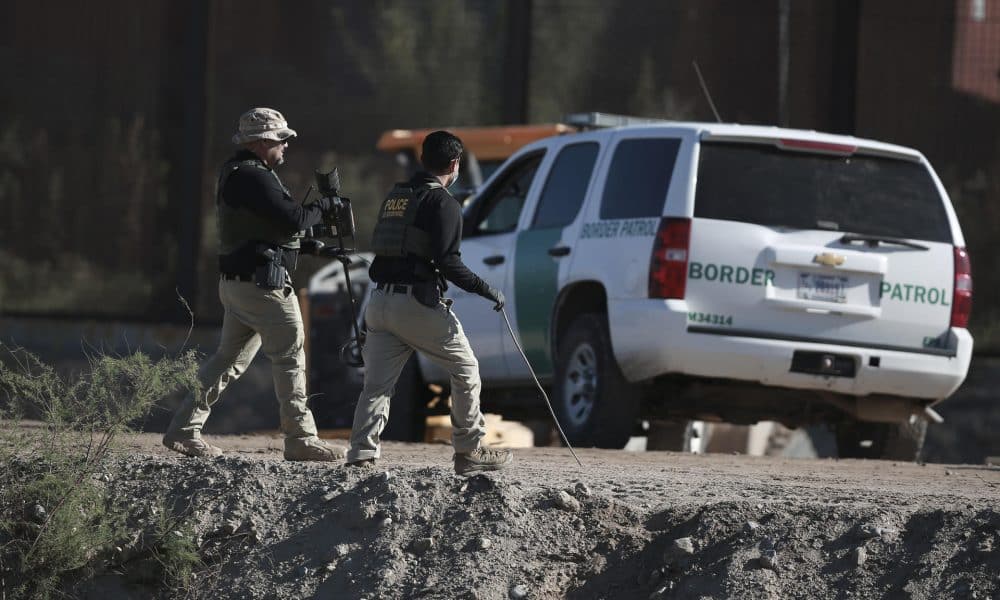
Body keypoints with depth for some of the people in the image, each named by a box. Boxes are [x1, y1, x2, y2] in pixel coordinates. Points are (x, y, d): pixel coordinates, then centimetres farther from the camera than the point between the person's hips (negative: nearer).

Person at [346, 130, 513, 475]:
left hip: (380, 302, 7)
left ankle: (361, 457, -12)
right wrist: (486, 290, -8)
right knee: (466, 372, 10)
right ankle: (469, 451, 14)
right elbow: (447, 261, -15)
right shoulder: (442, 202, -6)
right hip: (418, 303, -7)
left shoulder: (395, 197, 18)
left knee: (376, 385, 2)